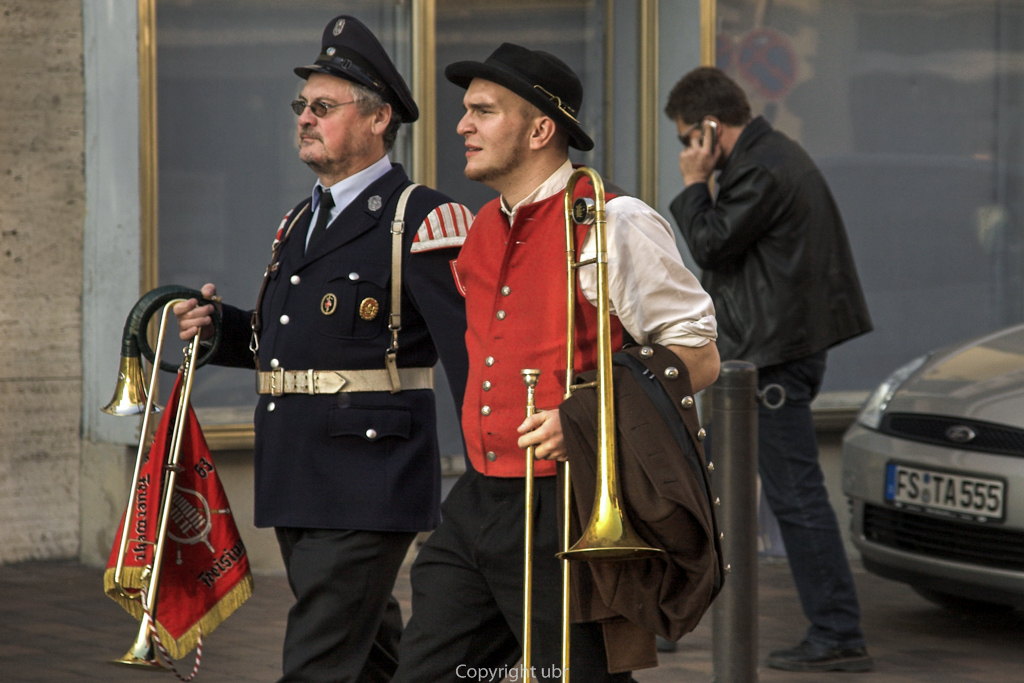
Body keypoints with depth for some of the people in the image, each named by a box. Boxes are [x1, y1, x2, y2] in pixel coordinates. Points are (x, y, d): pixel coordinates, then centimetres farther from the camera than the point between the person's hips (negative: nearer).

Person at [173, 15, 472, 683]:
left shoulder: (421, 219, -11)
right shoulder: (302, 221, 17)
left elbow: (469, 351, -17)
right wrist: (219, 327, 6)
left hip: (371, 485, -9)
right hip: (297, 483, 9)